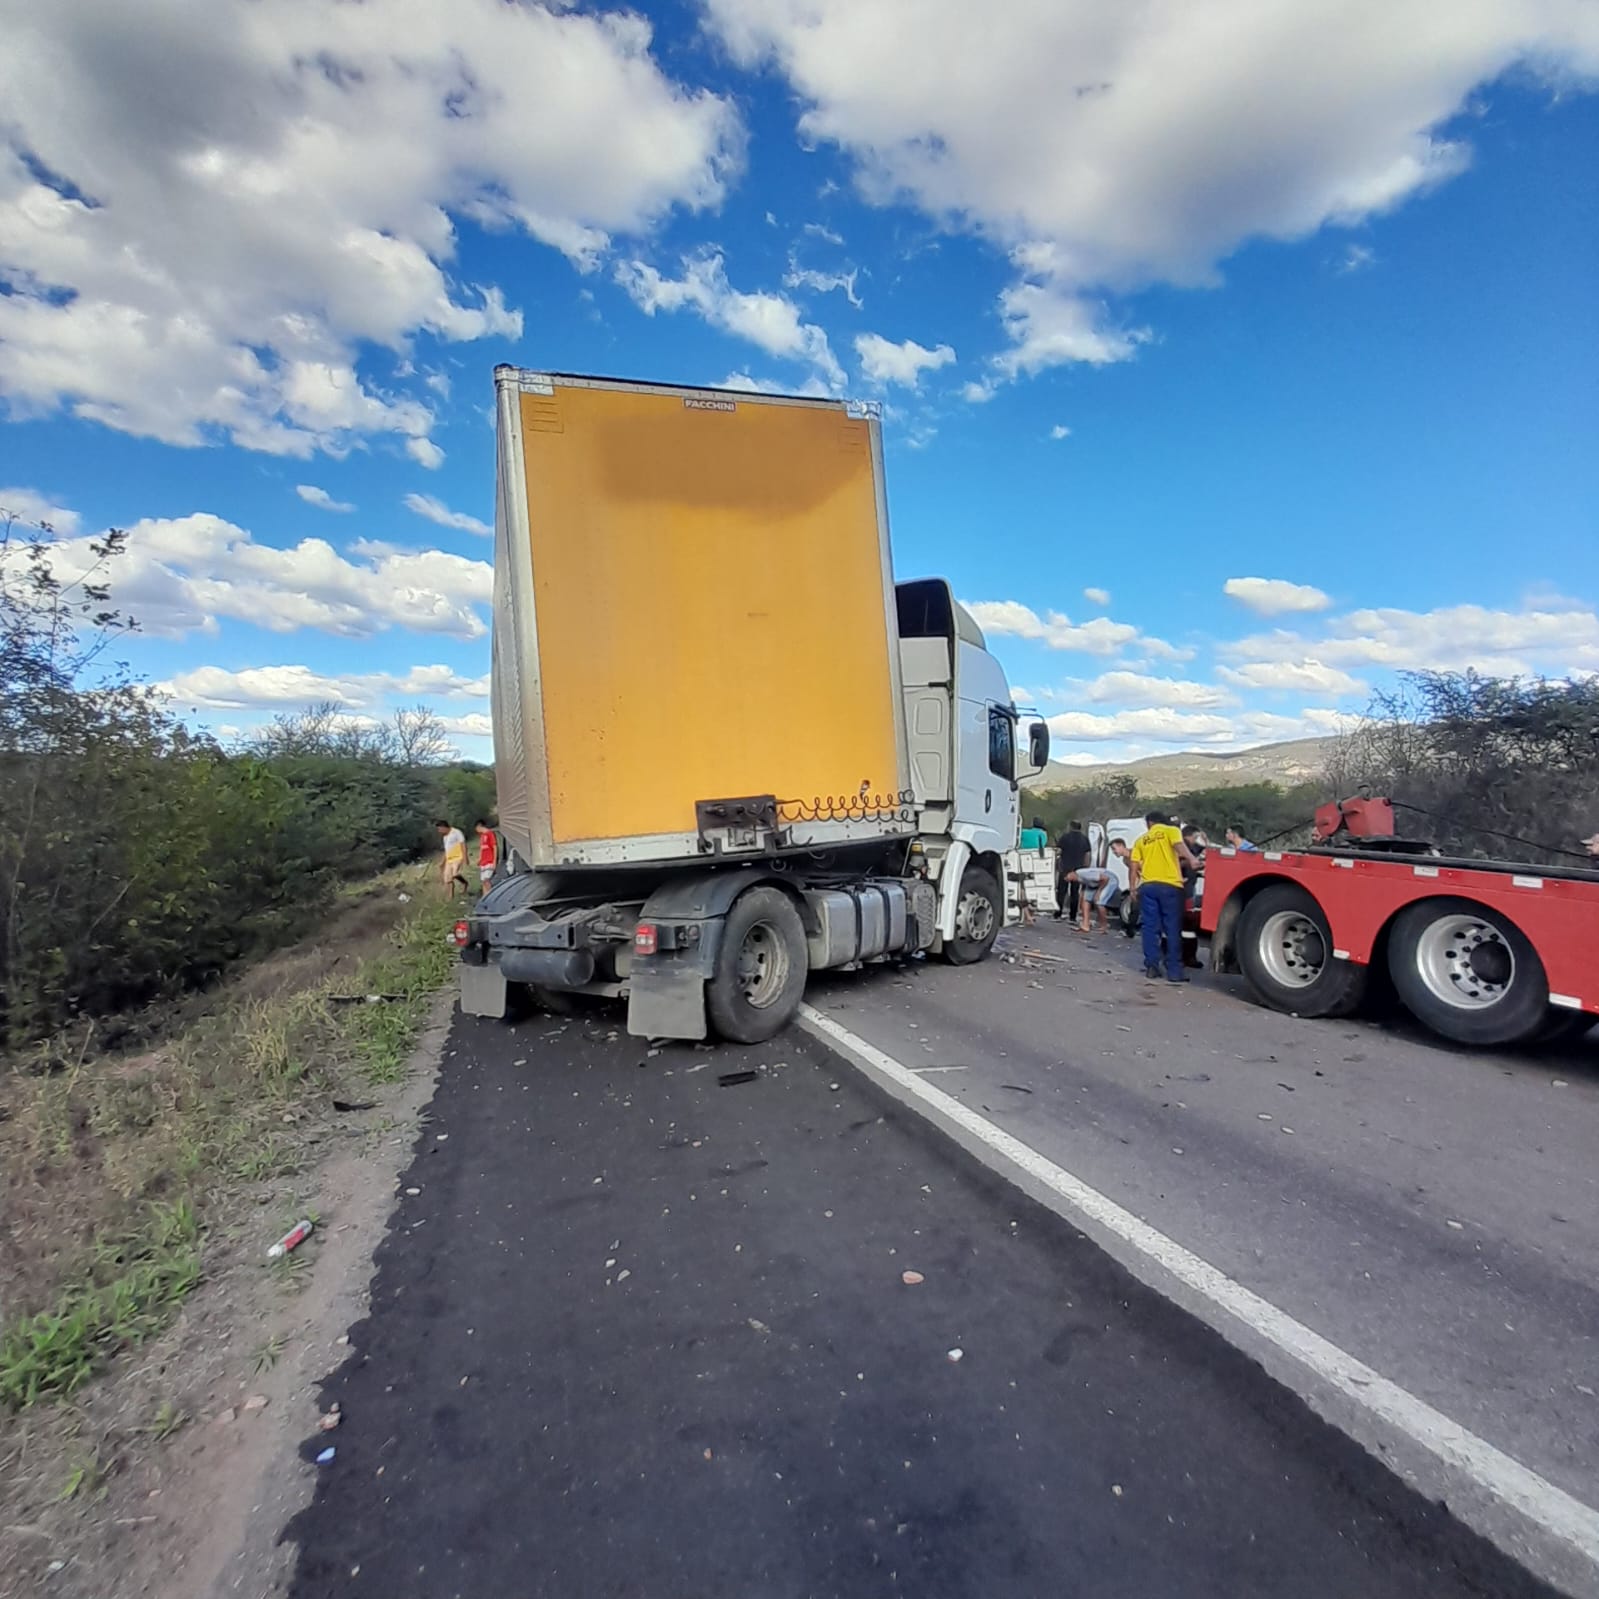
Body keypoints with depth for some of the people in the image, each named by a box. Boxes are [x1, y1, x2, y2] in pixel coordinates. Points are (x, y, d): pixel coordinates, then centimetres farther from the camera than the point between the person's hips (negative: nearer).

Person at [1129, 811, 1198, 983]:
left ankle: (1151, 967, 5)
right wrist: (1191, 860, -29)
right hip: (1169, 885, -3)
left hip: (1147, 886, 3)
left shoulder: (1142, 839, 18)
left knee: (1150, 928, 7)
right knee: (1173, 929, 0)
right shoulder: (1171, 831, 9)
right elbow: (1179, 845, -14)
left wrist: (1133, 888, 19)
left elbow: (1135, 867, 13)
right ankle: (1174, 970, -1)